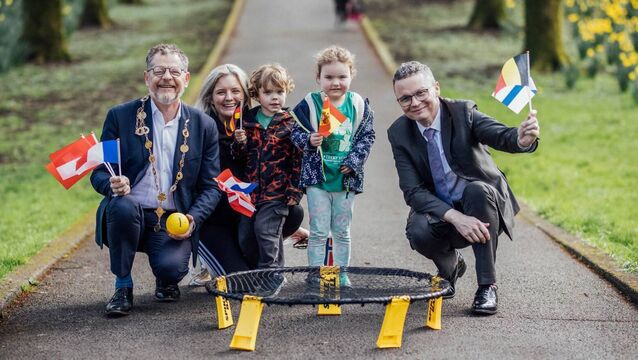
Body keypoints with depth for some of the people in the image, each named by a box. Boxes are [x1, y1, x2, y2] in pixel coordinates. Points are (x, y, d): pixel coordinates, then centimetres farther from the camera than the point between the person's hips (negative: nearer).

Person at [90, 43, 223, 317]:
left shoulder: (203, 125, 6)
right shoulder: (120, 117, 2)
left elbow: (211, 186, 6)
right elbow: (99, 173, 2)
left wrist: (193, 218, -13)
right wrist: (113, 184, -23)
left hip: (174, 222, 0)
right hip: (128, 216, 0)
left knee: (171, 266, -29)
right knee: (123, 205, -35)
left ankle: (166, 280, 14)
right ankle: (123, 287, -11)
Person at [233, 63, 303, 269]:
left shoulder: (291, 123, -5)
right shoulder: (248, 120, 7)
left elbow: (298, 159, -6)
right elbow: (241, 156, 14)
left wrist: (295, 190, -10)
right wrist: (240, 143, -8)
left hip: (277, 191, -5)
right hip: (251, 190, 5)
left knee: (265, 230, -13)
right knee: (245, 237, 9)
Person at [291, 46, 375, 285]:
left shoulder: (359, 106, -1)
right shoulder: (308, 105, -6)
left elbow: (367, 136, 3)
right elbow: (296, 133, -2)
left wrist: (354, 161, -8)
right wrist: (309, 141, -23)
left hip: (346, 178, 2)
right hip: (317, 177, -2)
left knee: (342, 231, 12)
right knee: (319, 231, 2)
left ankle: (341, 273, 23)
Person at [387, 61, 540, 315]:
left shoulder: (463, 112, -14)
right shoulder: (398, 133, -7)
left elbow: (501, 136, -32)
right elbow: (413, 191, -15)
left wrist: (522, 139, -58)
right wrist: (455, 217, -31)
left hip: (484, 204, -1)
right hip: (439, 211, 1)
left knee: (476, 189, -35)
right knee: (418, 232, -32)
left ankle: (487, 286, -23)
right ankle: (450, 266, 6)